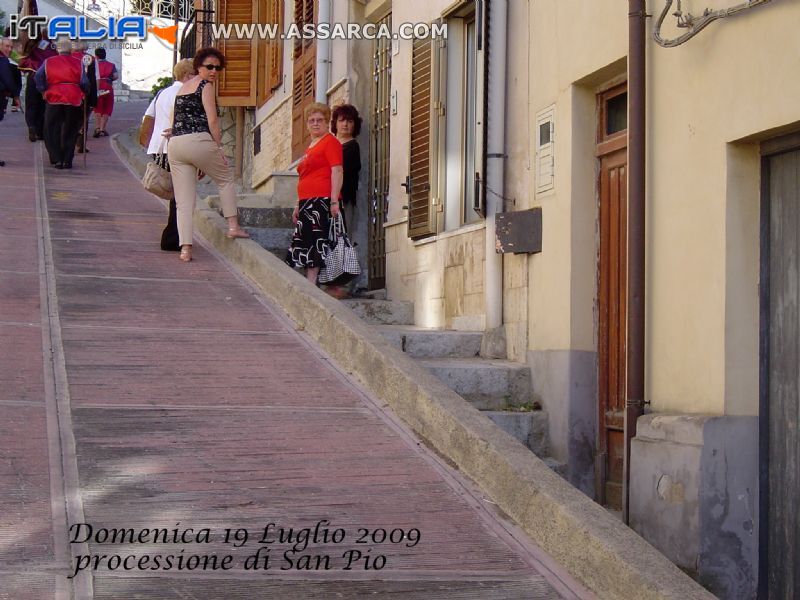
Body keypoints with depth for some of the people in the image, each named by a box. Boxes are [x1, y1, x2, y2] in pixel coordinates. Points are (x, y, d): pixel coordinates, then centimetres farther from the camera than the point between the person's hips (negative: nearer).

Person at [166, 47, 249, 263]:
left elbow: (175, 120, 20)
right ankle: (233, 226, 15)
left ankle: (185, 247, -5)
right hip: (199, 141, -6)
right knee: (226, 179, 18)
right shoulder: (206, 86, 0)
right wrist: (219, 148, -3)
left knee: (183, 201, 3)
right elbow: (212, 121, -7)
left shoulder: (182, 88, 24)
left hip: (175, 145, 7)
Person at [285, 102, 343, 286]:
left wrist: (334, 201, -21)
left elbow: (336, 171, -13)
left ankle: (310, 285, -16)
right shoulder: (311, 147, 24)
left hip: (322, 201, -10)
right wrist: (298, 207, 24)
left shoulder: (330, 141, -3)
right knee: (303, 243, 7)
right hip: (307, 202, 10)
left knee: (315, 242, -13)